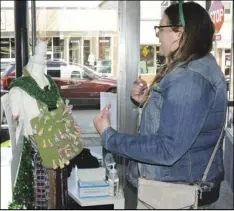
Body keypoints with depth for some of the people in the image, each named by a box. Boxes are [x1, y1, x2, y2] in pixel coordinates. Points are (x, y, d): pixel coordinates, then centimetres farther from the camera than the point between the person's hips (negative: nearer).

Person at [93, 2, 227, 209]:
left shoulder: (190, 78, -26)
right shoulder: (194, 66, 7)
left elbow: (167, 149, -31)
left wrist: (108, 136, -22)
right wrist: (146, 101, 1)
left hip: (179, 191, -10)